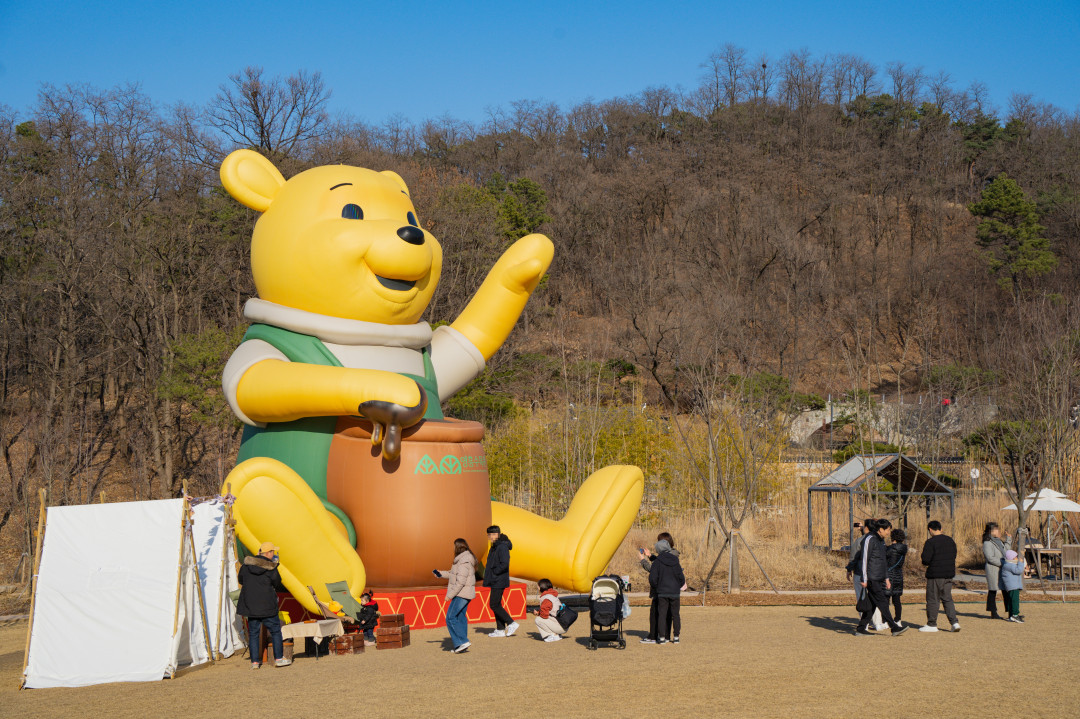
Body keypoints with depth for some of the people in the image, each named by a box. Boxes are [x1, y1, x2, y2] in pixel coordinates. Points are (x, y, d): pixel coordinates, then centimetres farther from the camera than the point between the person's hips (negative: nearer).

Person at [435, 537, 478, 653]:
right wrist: (441, 574, 20)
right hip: (466, 594, 10)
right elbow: (455, 575, 24)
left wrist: (450, 595, -19)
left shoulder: (463, 562, -19)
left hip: (461, 594, -10)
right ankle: (460, 645, 16)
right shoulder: (467, 559, 13)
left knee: (451, 618, -9)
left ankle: (462, 641, -13)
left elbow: (460, 582, -23)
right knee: (460, 617, 13)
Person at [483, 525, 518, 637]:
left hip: (499, 581, -10)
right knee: (496, 605, 11)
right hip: (495, 581, 10)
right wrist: (488, 573, 10)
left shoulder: (502, 547, -17)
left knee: (494, 605, -9)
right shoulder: (494, 547, 15)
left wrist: (494, 572, -16)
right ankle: (500, 630, 15)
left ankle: (511, 623, -3)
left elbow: (504, 564, -25)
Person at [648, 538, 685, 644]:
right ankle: (676, 637, 10)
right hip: (675, 592, 2)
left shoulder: (657, 561, -8)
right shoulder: (675, 560, -1)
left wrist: (654, 588, 9)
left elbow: (652, 578, -9)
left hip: (662, 592, -2)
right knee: (675, 614, 9)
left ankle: (661, 637, 0)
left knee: (662, 614, 3)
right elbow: (680, 577, 1)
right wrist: (680, 585, 20)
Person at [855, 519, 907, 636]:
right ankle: (894, 627, -9)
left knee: (872, 604, 8)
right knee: (882, 602, -8)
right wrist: (864, 579, -16)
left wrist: (886, 578, 21)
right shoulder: (870, 539, -12)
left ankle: (861, 628, 12)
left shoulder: (881, 540, 16)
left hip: (879, 578, 9)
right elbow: (865, 559, -14)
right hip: (871, 578, -9)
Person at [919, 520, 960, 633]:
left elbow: (925, 559, -19)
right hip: (949, 575, 7)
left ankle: (932, 624, 9)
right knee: (947, 599, 13)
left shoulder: (931, 542, -13)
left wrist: (925, 563, 5)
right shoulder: (950, 541, 9)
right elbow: (954, 556, 17)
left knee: (932, 600, 3)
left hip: (935, 575, -7)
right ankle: (954, 622, 2)